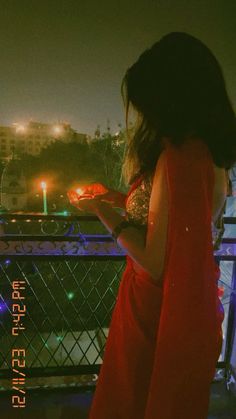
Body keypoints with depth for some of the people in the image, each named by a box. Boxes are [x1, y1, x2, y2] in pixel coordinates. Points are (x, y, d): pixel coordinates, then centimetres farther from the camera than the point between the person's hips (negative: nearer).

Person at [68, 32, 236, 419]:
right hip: (194, 309, 8)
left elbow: (155, 263, -26)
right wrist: (125, 201, 12)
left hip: (160, 313, -8)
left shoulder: (176, 156, -27)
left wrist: (103, 211, -14)